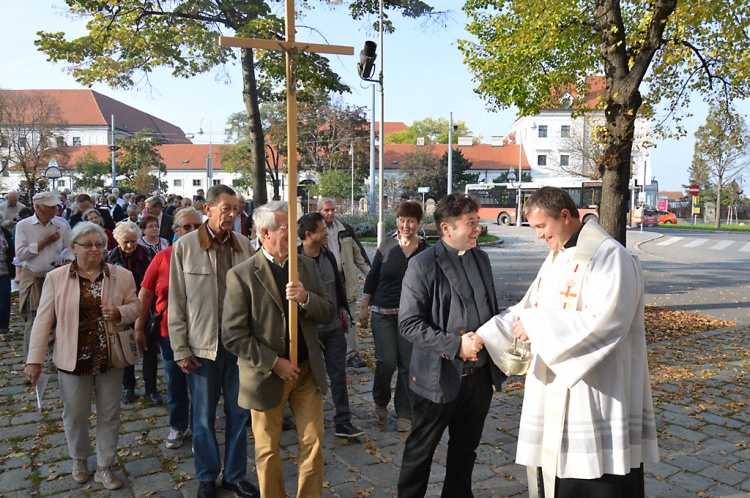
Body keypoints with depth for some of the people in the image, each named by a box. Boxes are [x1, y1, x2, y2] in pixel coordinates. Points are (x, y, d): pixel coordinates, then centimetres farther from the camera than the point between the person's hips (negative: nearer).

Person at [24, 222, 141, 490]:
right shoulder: (56, 278, -5)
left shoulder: (121, 276, -3)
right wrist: (34, 359, -5)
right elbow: (43, 319, -4)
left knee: (109, 415, 10)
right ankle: (79, 459, 41)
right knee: (75, 415, 15)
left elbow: (135, 306, 6)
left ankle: (104, 467, 28)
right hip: (73, 359, -1)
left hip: (110, 358, 1)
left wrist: (120, 312, -18)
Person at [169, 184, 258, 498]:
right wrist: (180, 349, -5)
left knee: (239, 413, 13)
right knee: (204, 416, 11)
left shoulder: (243, 246, 3)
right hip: (202, 345, -2)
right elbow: (176, 302, -4)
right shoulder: (185, 246, -5)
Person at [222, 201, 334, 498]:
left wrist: (306, 298, -19)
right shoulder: (241, 276, -12)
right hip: (267, 375, -3)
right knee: (268, 451, 14)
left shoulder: (305, 265, 2)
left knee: (313, 445, 10)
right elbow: (234, 335, -13)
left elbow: (328, 314, 1)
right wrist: (273, 363, -16)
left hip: (308, 371, 4)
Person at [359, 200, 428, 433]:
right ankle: (381, 401, 24)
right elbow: (372, 277, 5)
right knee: (387, 361, -6)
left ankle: (404, 414, 20)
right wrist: (364, 307, 4)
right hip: (383, 313, 0)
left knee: (408, 364, 3)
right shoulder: (387, 245, -2)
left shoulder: (425, 251, -2)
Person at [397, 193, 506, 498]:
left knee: (465, 450, 22)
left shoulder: (481, 258, 6)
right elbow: (408, 324, -18)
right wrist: (456, 344, -25)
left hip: (480, 375, 6)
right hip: (439, 378, -5)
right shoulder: (423, 265, -14)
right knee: (420, 451, 13)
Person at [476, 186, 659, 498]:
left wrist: (537, 326, -19)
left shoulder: (609, 256, -14)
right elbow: (528, 308, 17)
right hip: (554, 392, 9)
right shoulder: (557, 258, 14)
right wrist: (483, 337, 6)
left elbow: (605, 320, -25)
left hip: (594, 396, -8)